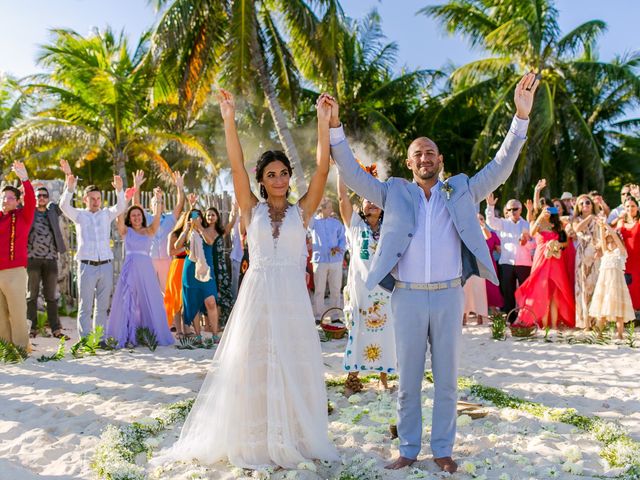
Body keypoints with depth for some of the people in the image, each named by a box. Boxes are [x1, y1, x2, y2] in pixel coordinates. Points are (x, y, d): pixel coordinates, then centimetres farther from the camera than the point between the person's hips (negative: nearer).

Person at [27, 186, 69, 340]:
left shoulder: (53, 211, 14)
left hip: (51, 259, 2)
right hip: (32, 258, -2)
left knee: (51, 296, 4)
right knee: (32, 295, 2)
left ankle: (56, 329, 3)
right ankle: (31, 328, 5)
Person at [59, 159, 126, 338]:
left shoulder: (106, 214, 11)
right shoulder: (79, 215, 6)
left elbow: (121, 207, -5)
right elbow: (64, 205, -10)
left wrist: (119, 189, -24)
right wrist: (70, 185, -27)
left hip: (106, 265, 2)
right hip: (87, 266, -2)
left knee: (102, 306, 8)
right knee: (85, 307, 1)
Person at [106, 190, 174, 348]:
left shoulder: (149, 231, 10)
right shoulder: (126, 231, 8)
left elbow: (157, 217, -5)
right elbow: (119, 218, -8)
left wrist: (158, 200, -18)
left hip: (146, 269, 1)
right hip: (130, 268, -1)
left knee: (149, 302, 2)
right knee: (127, 302, -1)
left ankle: (152, 335, 12)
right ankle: (125, 337, 3)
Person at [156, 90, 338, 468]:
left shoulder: (301, 211, 5)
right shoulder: (252, 210, 5)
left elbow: (323, 168, -4)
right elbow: (236, 167, -4)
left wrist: (324, 122, -11)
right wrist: (230, 119, -12)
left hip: (292, 297, 0)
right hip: (258, 294, 0)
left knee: (292, 366, 6)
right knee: (254, 366, 5)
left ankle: (292, 438, 21)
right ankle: (255, 443, 18)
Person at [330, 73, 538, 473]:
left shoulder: (461, 191, 8)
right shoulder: (394, 193, 7)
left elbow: (500, 168, 1)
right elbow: (353, 175, 0)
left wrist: (521, 116, -10)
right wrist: (335, 128, -11)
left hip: (449, 296, 0)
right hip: (407, 297, 0)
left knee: (447, 380, 10)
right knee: (408, 381, 9)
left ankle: (443, 450, 25)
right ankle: (409, 449, 24)